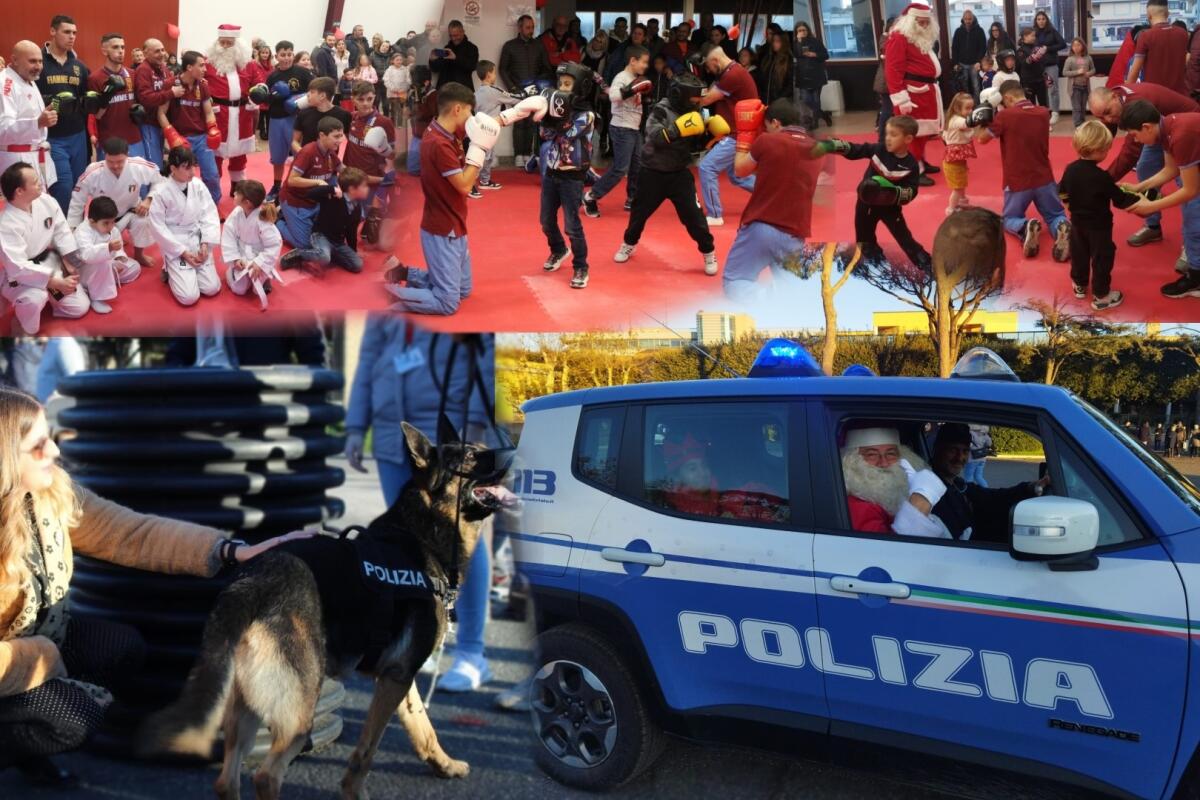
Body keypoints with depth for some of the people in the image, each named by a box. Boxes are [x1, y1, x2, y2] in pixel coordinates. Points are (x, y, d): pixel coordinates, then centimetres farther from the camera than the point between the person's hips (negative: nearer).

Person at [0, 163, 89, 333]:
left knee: (79, 308, 3)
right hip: (22, 276, -6)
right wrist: (56, 283, -34)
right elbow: (19, 268, -31)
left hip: (50, 263, 6)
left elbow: (62, 232, 2)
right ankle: (24, 330, -5)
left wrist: (69, 263, -6)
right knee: (34, 299, -38)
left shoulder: (46, 201, -12)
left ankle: (48, 297, 33)